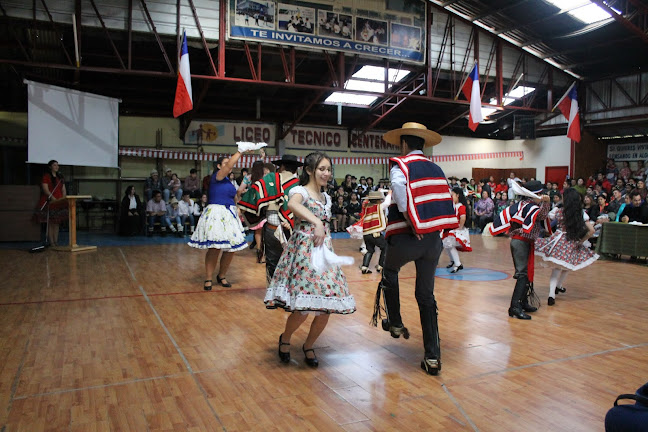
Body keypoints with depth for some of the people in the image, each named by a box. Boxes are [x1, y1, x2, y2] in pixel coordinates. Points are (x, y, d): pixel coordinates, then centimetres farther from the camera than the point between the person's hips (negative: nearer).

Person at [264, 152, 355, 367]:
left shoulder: (326, 198, 18)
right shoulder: (300, 190, -5)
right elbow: (292, 204, -30)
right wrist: (316, 222, -41)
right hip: (303, 251, -7)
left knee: (326, 308, 1)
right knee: (302, 308, -13)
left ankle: (308, 346, 25)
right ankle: (285, 339, 18)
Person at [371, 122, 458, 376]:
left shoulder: (400, 165, -5)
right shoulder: (436, 169, 13)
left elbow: (399, 188, -26)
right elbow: (445, 200, 8)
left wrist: (411, 222, -19)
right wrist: (431, 226, 9)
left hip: (406, 238, -4)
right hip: (434, 240, 5)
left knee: (390, 272, 28)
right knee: (426, 295, 13)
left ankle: (395, 323, 33)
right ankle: (433, 357, 13)